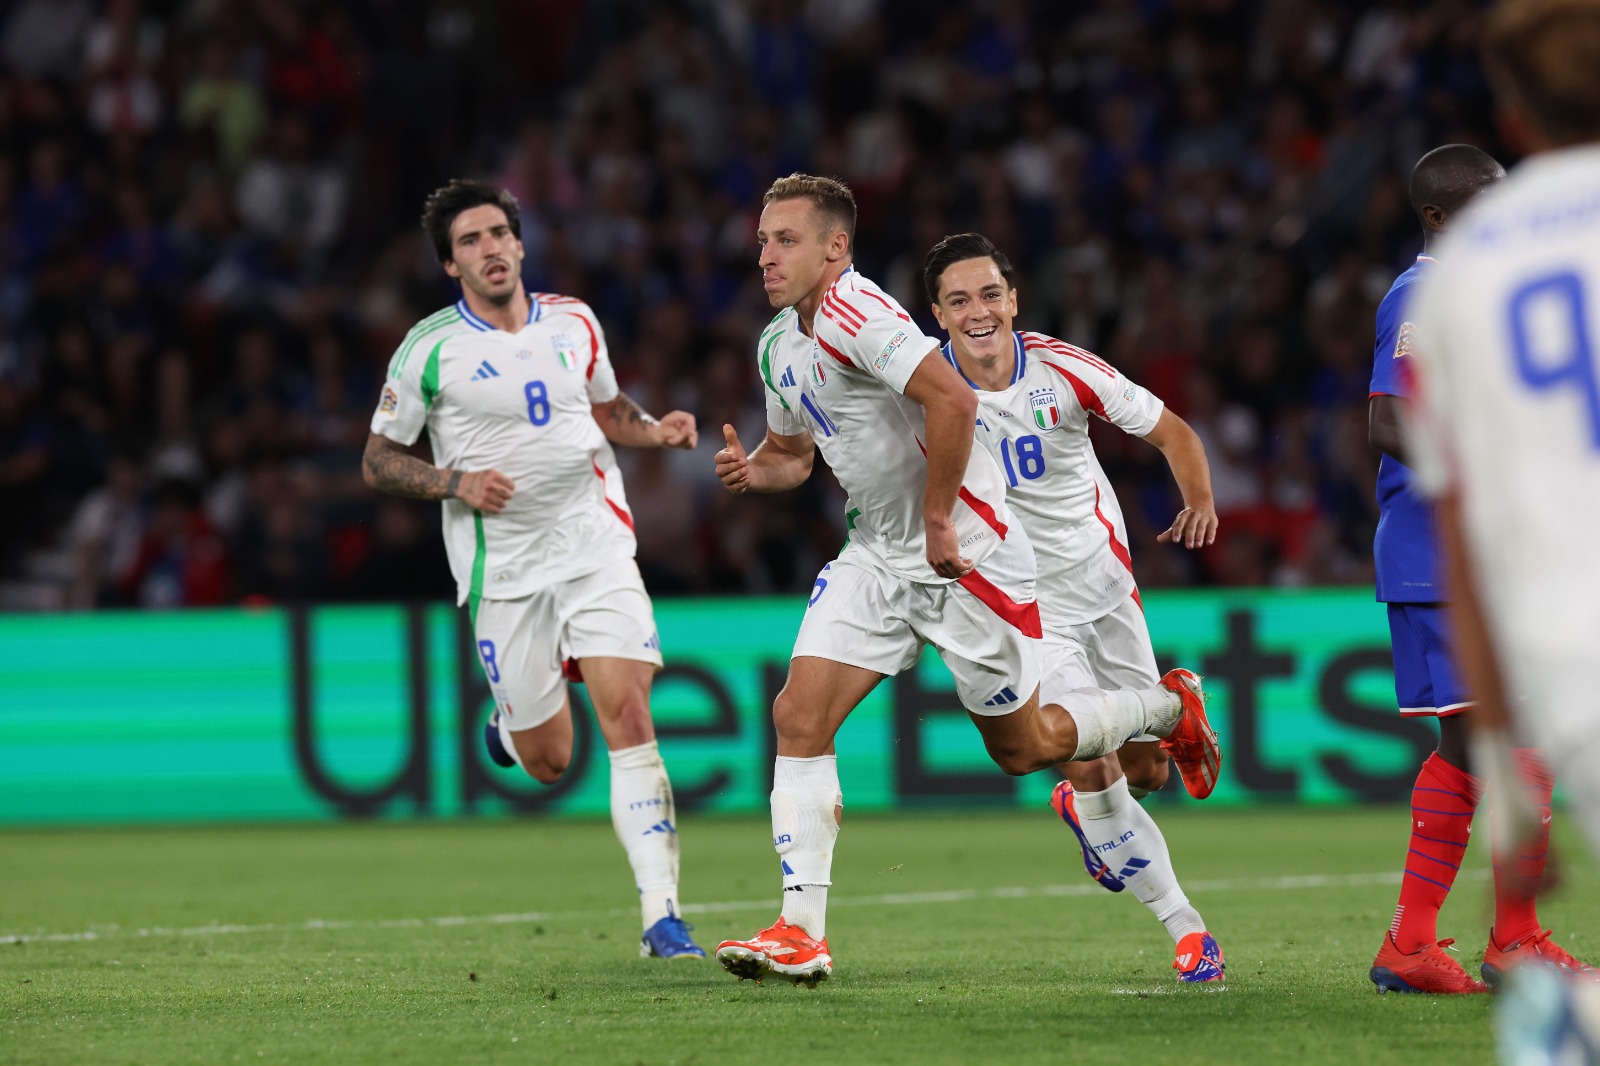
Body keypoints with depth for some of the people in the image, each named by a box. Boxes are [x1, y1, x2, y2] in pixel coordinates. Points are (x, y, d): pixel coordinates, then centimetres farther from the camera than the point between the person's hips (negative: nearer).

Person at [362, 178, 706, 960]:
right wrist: (455, 481, -16)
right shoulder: (429, 350, -5)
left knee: (628, 715, -16)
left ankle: (660, 916, -16)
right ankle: (511, 716, 42)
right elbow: (378, 462, 1)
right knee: (548, 761, 3)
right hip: (502, 567, -2)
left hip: (595, 544, 2)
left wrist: (658, 430, 2)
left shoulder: (573, 323, 6)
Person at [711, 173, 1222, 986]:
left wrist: (938, 521, -25)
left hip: (964, 555, -8)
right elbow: (793, 449, 24)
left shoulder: (850, 311, -22)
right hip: (875, 557, 8)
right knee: (798, 717, -9)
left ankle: (1170, 707, 33)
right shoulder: (779, 344, 9)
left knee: (1023, 747, 6)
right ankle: (802, 933, -11)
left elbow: (952, 399, -32)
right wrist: (753, 469, 0)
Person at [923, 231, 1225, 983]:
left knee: (1146, 769, 6)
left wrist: (1200, 502, -20)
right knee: (1090, 762, -16)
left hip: (1101, 578, 2)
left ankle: (1082, 808, 44)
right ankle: (1183, 925, -3)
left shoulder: (1063, 370, -13)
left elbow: (1170, 431, -4)